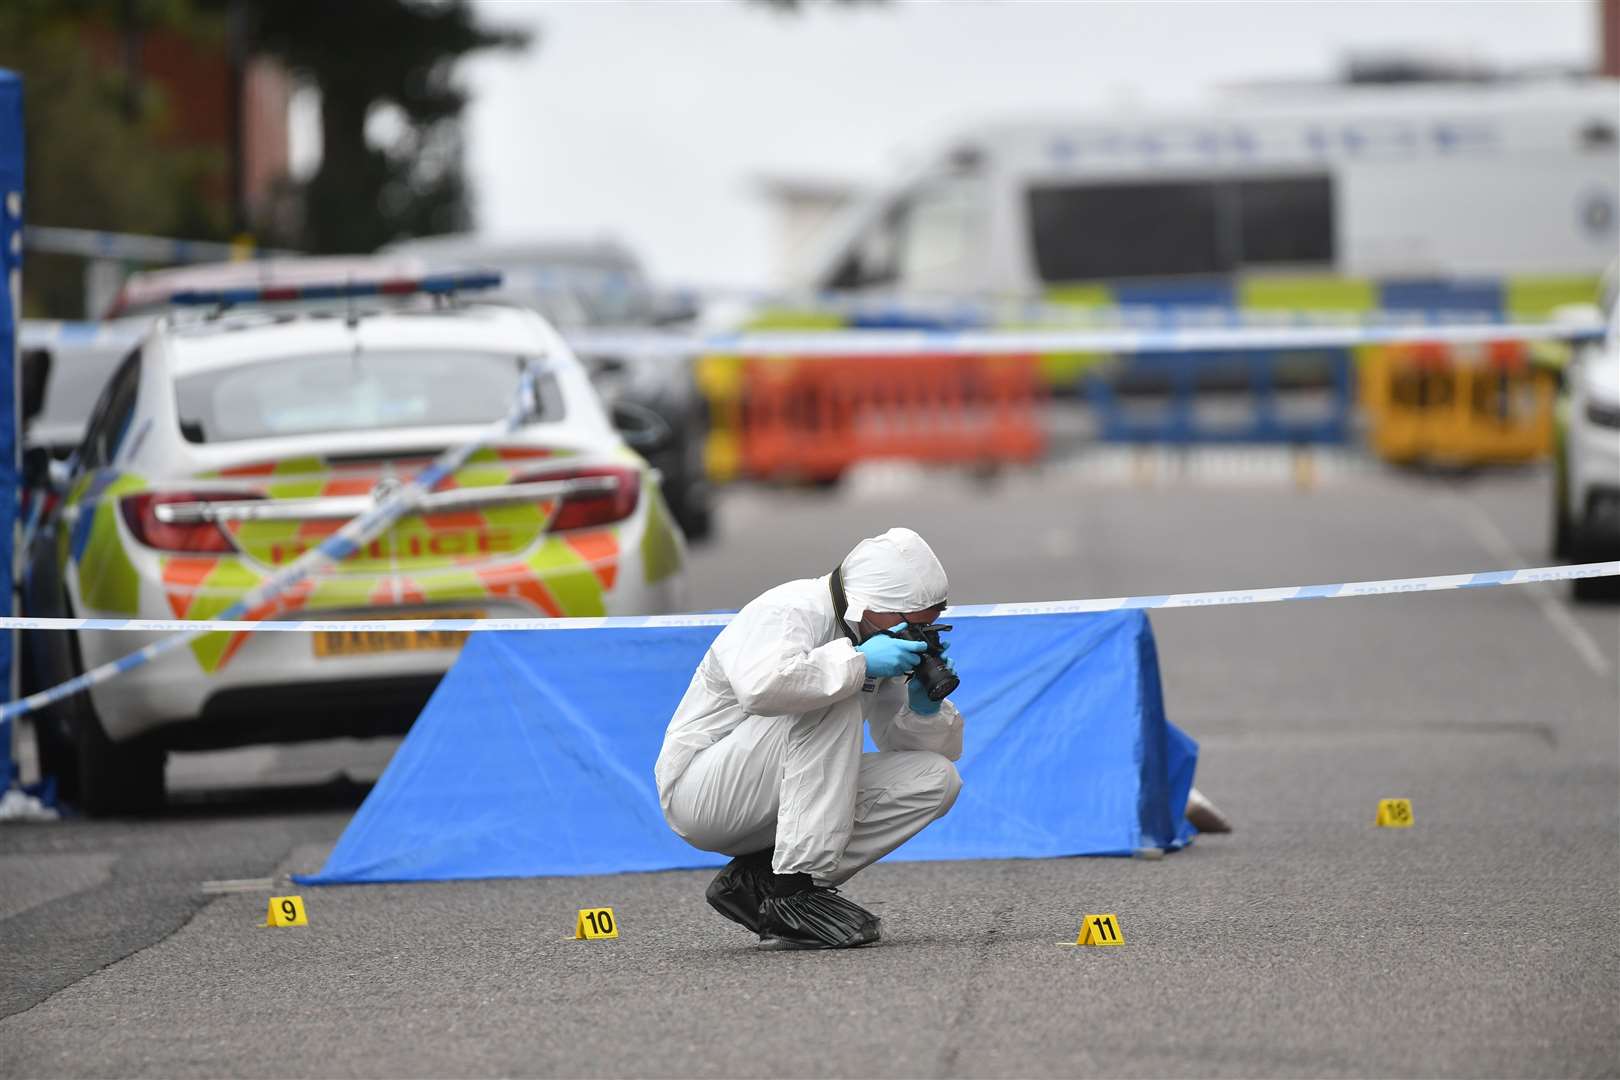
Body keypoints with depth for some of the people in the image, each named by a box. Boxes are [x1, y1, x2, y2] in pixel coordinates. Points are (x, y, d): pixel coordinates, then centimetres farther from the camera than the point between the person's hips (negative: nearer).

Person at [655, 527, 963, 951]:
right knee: (834, 704, -29)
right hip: (702, 794, -9)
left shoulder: (879, 645, 4)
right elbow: (761, 686, -44)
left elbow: (944, 748, 10)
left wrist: (926, 705, -12)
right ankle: (795, 893, -29)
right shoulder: (789, 612, -20)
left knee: (936, 778, -6)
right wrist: (858, 662, -35)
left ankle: (760, 880, -6)